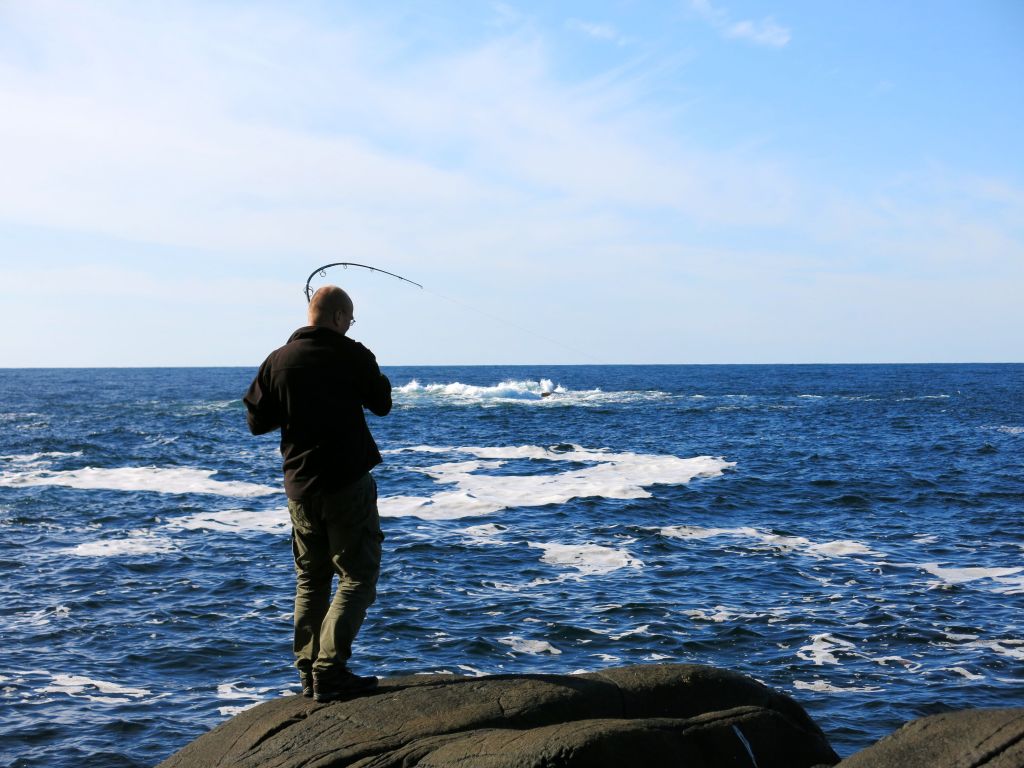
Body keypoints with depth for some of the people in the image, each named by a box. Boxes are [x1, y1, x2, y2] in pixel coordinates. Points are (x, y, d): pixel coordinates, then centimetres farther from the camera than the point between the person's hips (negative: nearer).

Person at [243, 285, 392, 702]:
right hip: (348, 481, -5)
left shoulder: (278, 361, 2)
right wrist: (375, 377, 24)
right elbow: (382, 404, 6)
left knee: (310, 578, 16)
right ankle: (330, 668, -10)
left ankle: (308, 673, 15)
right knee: (358, 574, 1)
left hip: (299, 485, 5)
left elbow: (256, 421, 6)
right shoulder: (352, 356, -8)